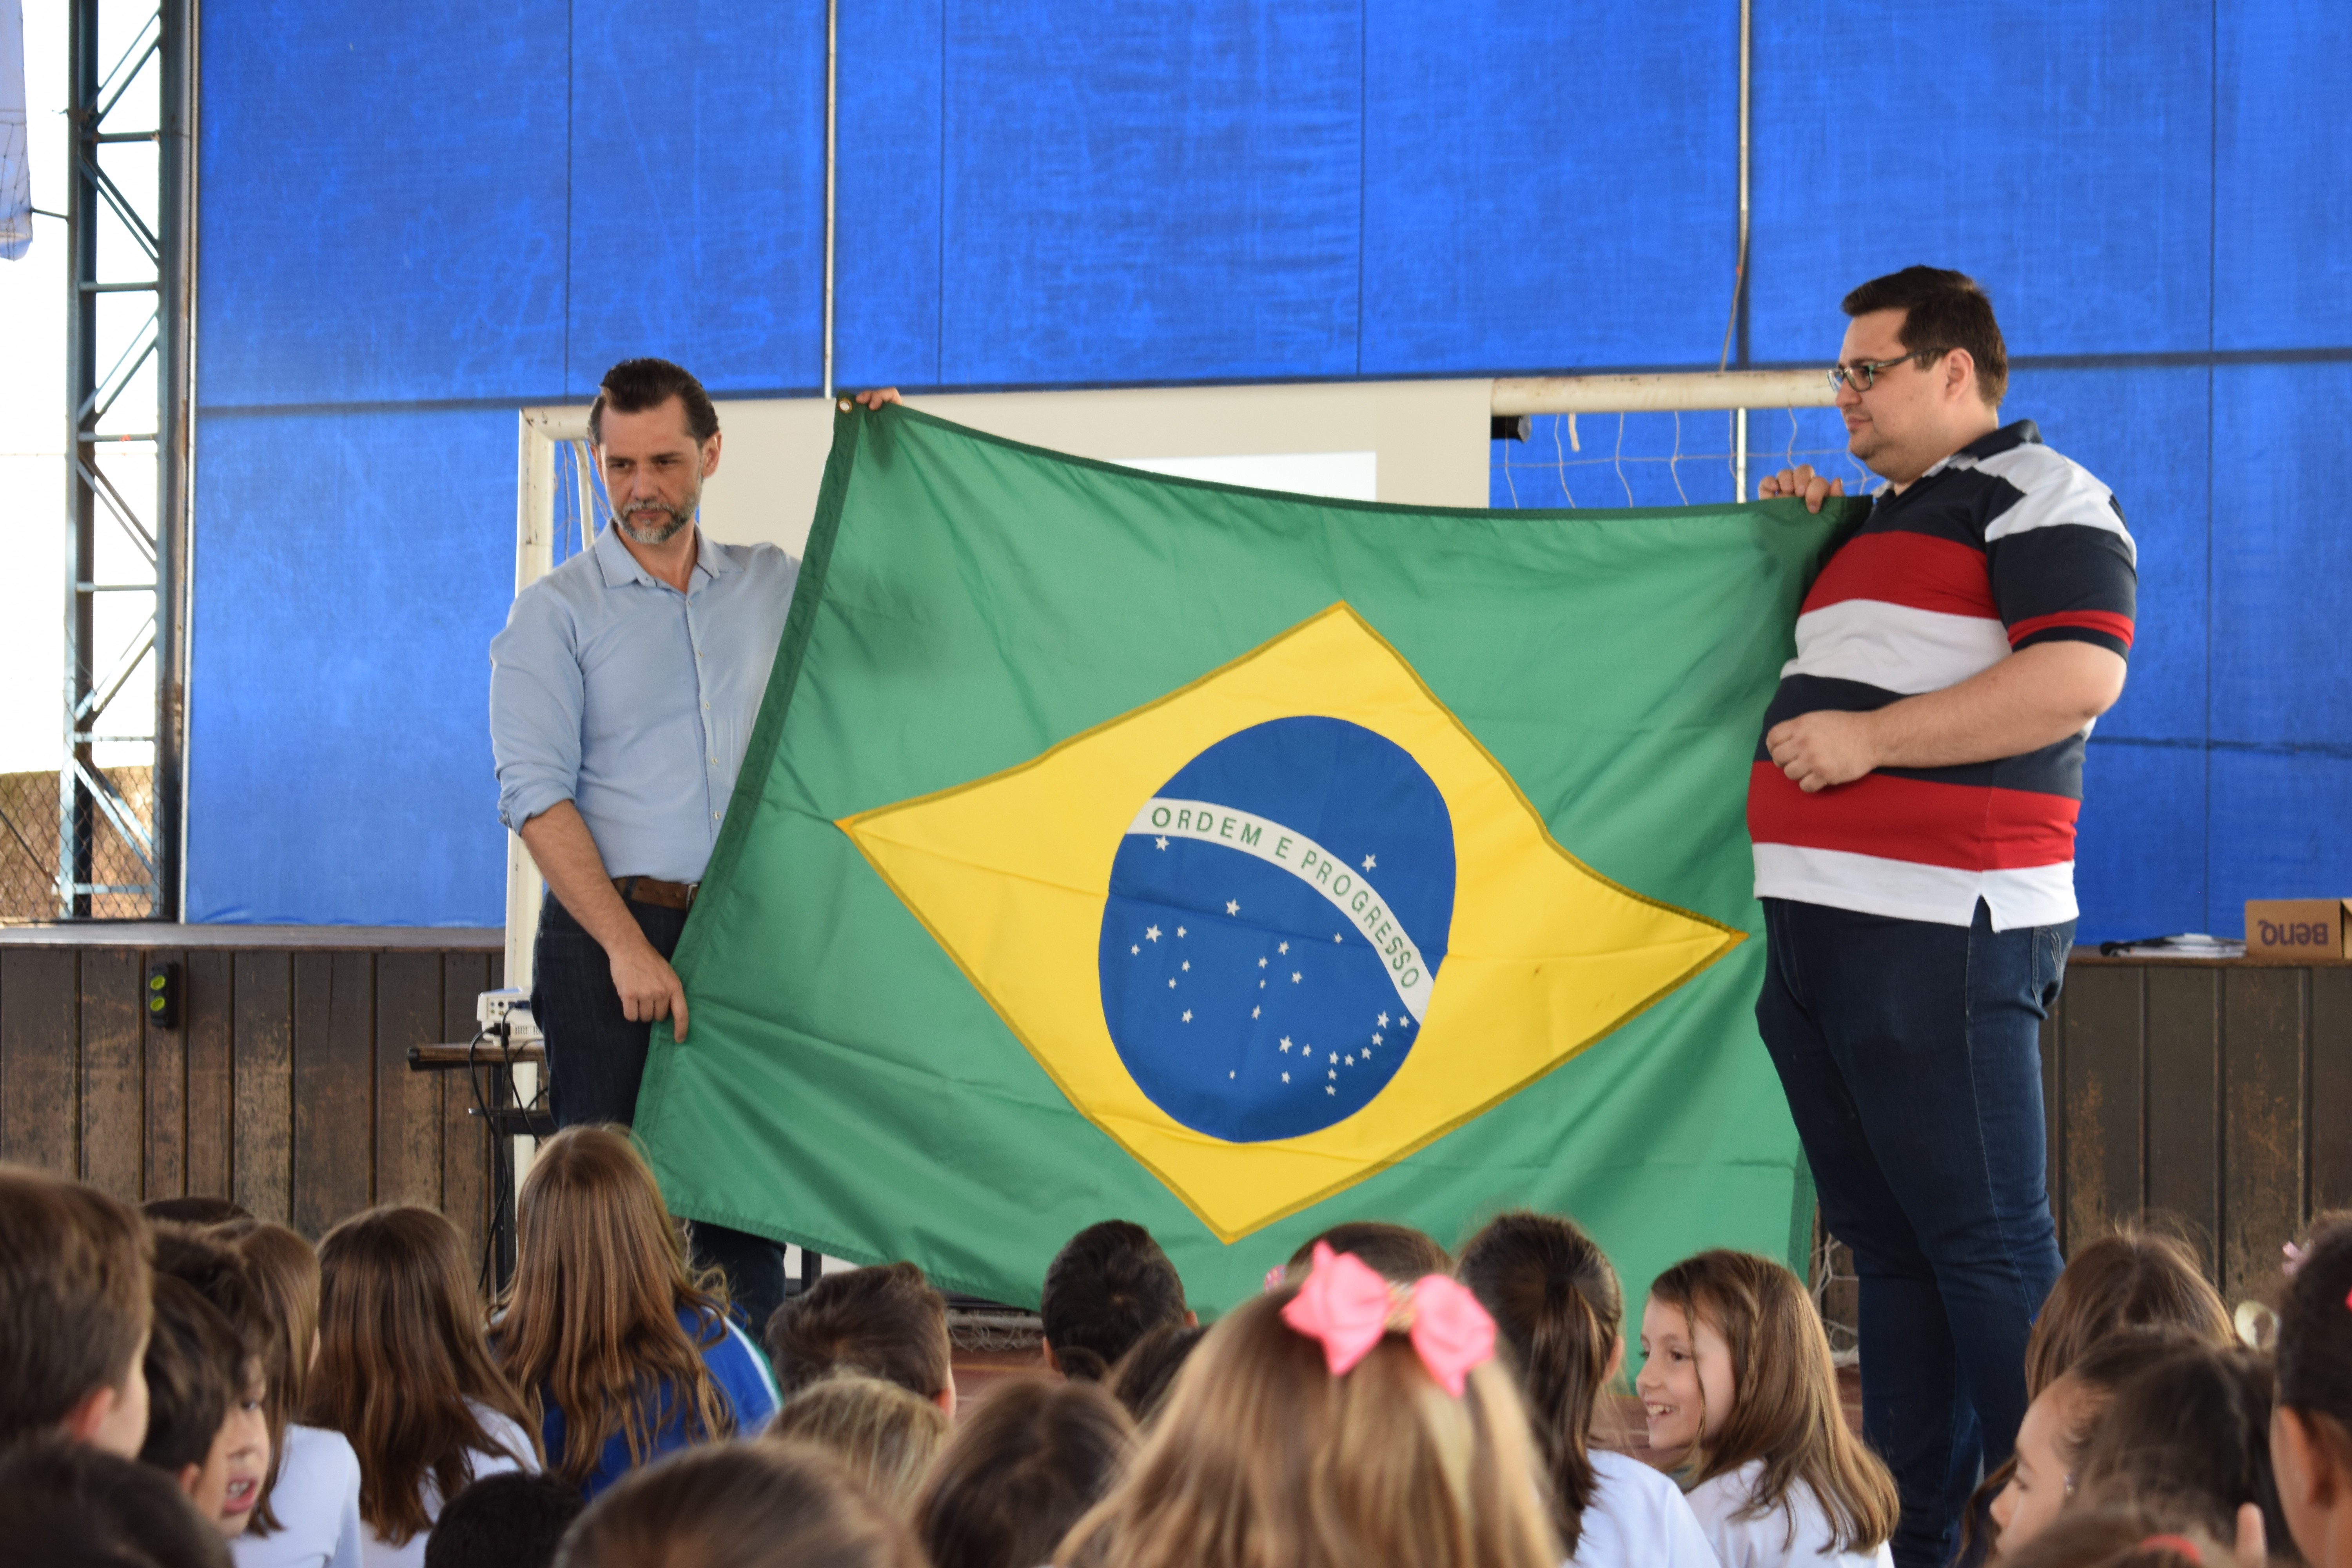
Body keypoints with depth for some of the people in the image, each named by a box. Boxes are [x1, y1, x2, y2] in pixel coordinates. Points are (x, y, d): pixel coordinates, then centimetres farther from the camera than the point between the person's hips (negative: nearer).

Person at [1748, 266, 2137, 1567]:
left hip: (1940, 933, -9)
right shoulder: (1882, 522, 24)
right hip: (1817, 927, 9)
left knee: (1986, 1246, -10)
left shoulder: (2038, 495, -4)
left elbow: (2080, 676, -18)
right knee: (1886, 1247, 11)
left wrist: (1866, 737, -18)